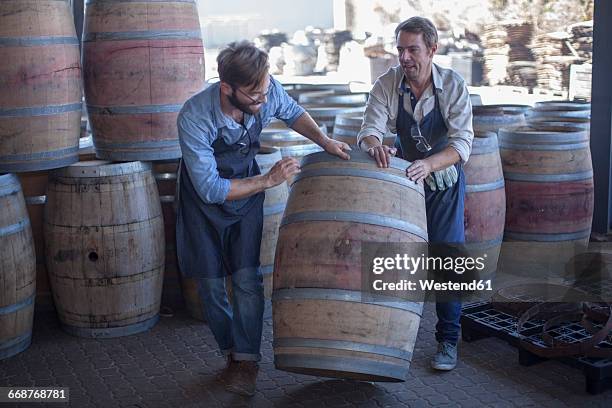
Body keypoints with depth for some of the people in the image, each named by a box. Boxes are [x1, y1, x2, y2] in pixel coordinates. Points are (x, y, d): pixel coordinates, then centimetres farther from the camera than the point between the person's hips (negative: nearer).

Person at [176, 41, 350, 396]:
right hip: (203, 196, -2)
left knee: (247, 277, -8)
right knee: (210, 281, 3)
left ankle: (246, 361, 3)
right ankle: (232, 350, 23)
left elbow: (292, 112, 1)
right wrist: (268, 180, -30)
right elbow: (210, 190, -30)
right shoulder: (194, 118, -36)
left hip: (246, 185, 2)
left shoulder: (269, 89, -25)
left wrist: (324, 140, -13)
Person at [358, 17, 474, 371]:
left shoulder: (453, 85, -18)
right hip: (403, 179, 2)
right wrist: (374, 145, -47)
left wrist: (428, 164, -42)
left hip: (444, 181, -2)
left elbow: (462, 143, -24)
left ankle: (448, 340, 8)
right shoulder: (387, 85, -14)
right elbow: (370, 129, -22)